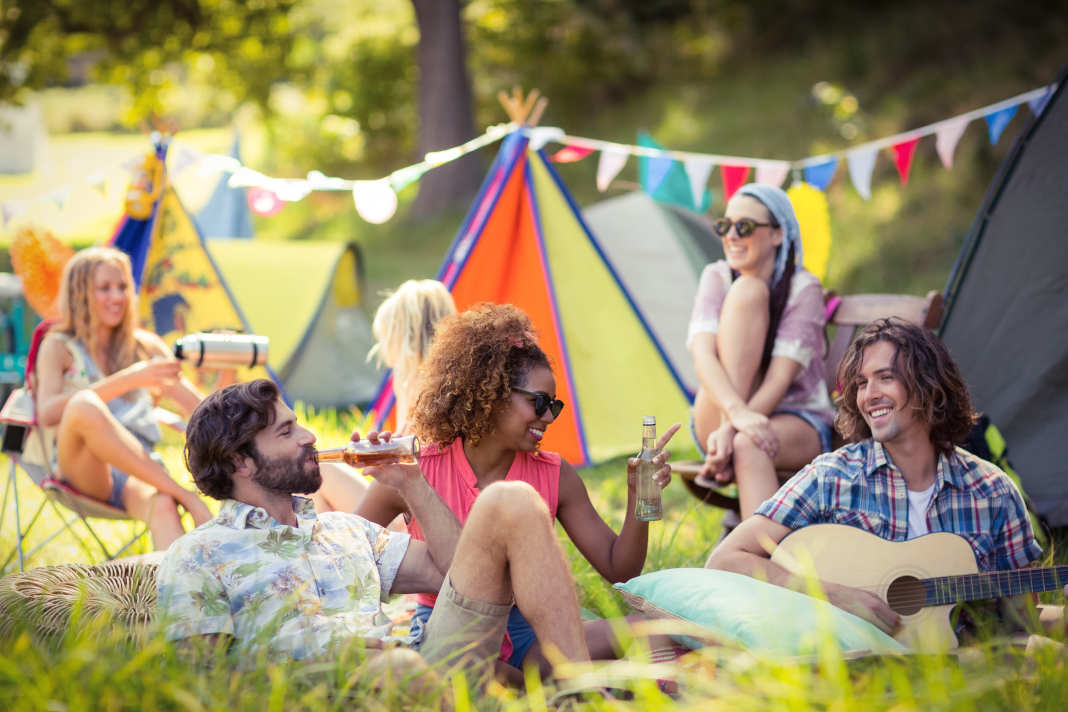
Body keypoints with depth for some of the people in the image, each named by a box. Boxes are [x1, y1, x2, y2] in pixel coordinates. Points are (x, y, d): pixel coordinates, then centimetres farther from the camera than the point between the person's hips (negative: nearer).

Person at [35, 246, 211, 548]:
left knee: (162, 505, -36)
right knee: (83, 405, -35)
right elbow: (47, 413, -10)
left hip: (138, 473, 2)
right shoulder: (58, 347, 11)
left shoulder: (146, 346, 21)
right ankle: (186, 496, -37)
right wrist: (128, 380, -18)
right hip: (81, 471, -2)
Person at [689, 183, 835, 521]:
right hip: (717, 422, 2)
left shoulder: (804, 288, -9)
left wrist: (733, 432, -35)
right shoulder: (717, 278, -1)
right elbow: (702, 354, -19)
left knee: (749, 445, -42)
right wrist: (738, 413, -39)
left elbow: (780, 378, -20)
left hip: (797, 422, -2)